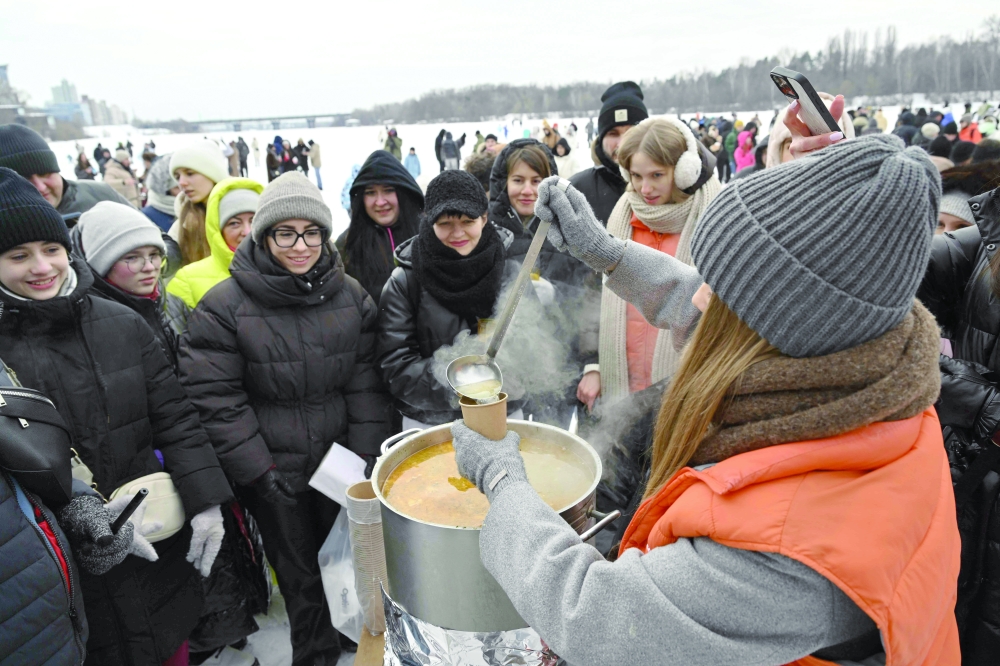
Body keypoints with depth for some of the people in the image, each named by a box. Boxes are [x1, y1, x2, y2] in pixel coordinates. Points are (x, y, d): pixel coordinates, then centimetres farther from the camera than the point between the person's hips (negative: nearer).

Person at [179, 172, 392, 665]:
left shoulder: (350, 296, -2)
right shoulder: (224, 306, -12)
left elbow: (365, 383, 0)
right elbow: (214, 398, -12)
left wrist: (367, 454, -4)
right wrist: (258, 470, -14)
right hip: (274, 471, -2)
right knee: (300, 574, 14)